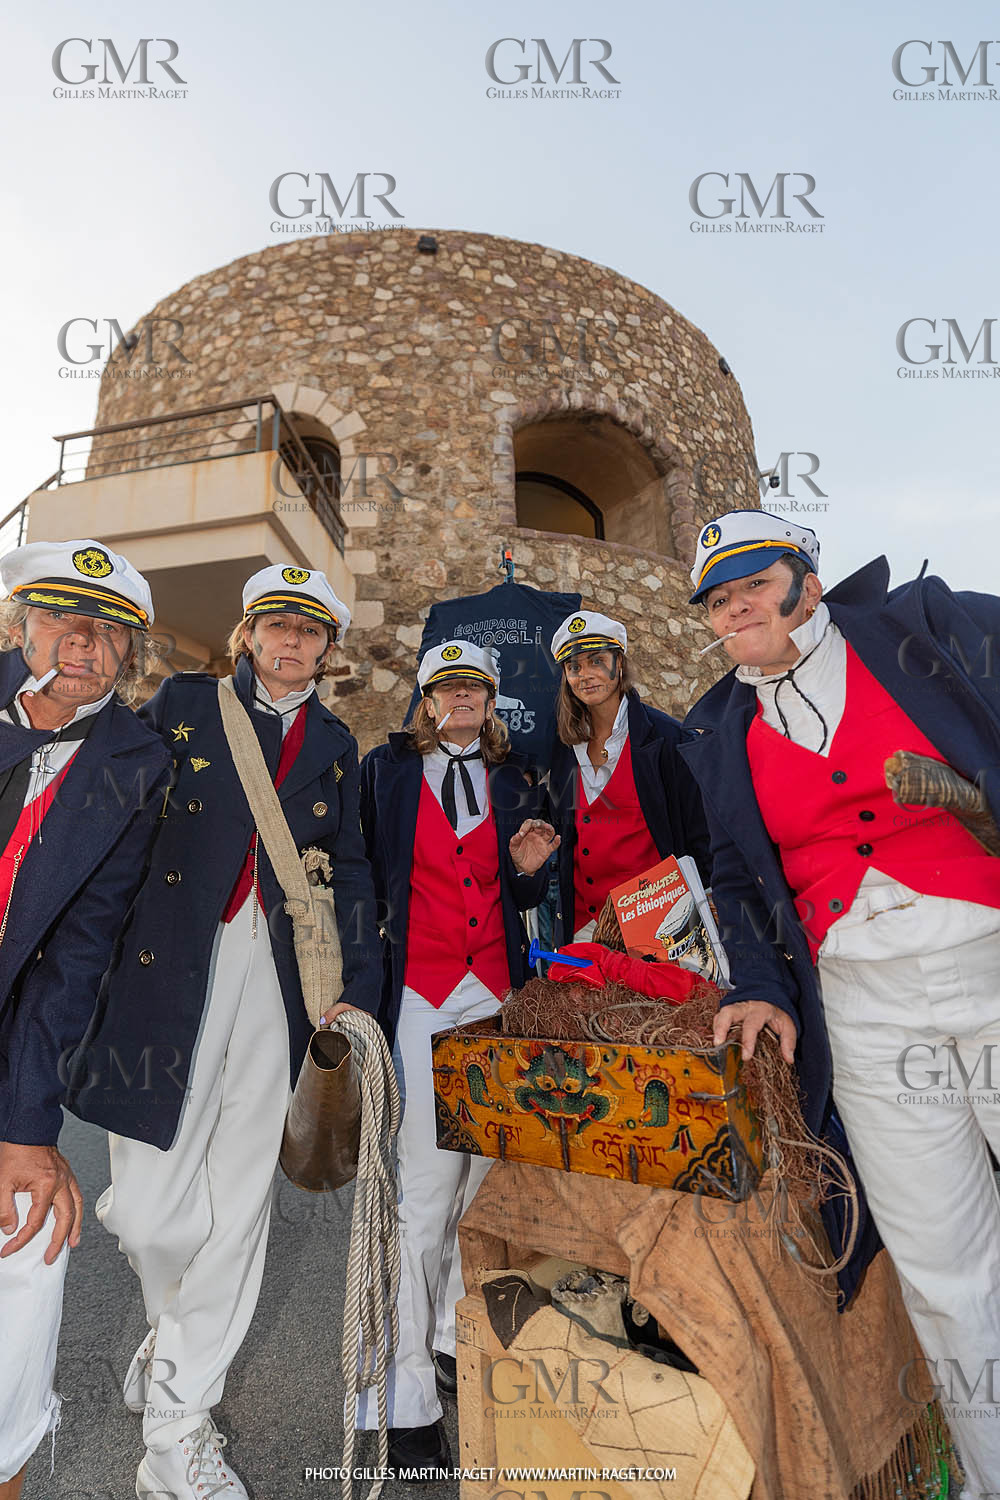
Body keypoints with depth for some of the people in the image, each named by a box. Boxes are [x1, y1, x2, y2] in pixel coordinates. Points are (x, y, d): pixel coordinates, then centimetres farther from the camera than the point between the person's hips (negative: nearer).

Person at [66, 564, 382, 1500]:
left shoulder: (336, 745, 12)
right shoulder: (184, 704, 6)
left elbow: (352, 872, 13)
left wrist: (359, 991, 6)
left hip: (278, 981, 2)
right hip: (170, 974, -2)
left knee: (237, 1210, 8)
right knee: (150, 1211, 1)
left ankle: (178, 1424, 32)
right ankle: (175, 1329, 39)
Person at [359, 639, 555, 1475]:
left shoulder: (514, 782, 12)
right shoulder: (386, 770, 3)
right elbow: (361, 867, 3)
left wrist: (530, 868, -3)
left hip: (497, 988, 4)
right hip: (419, 993, -4)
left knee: (484, 1171, 11)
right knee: (428, 1185, -5)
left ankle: (455, 1337, 34)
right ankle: (403, 1398, 13)